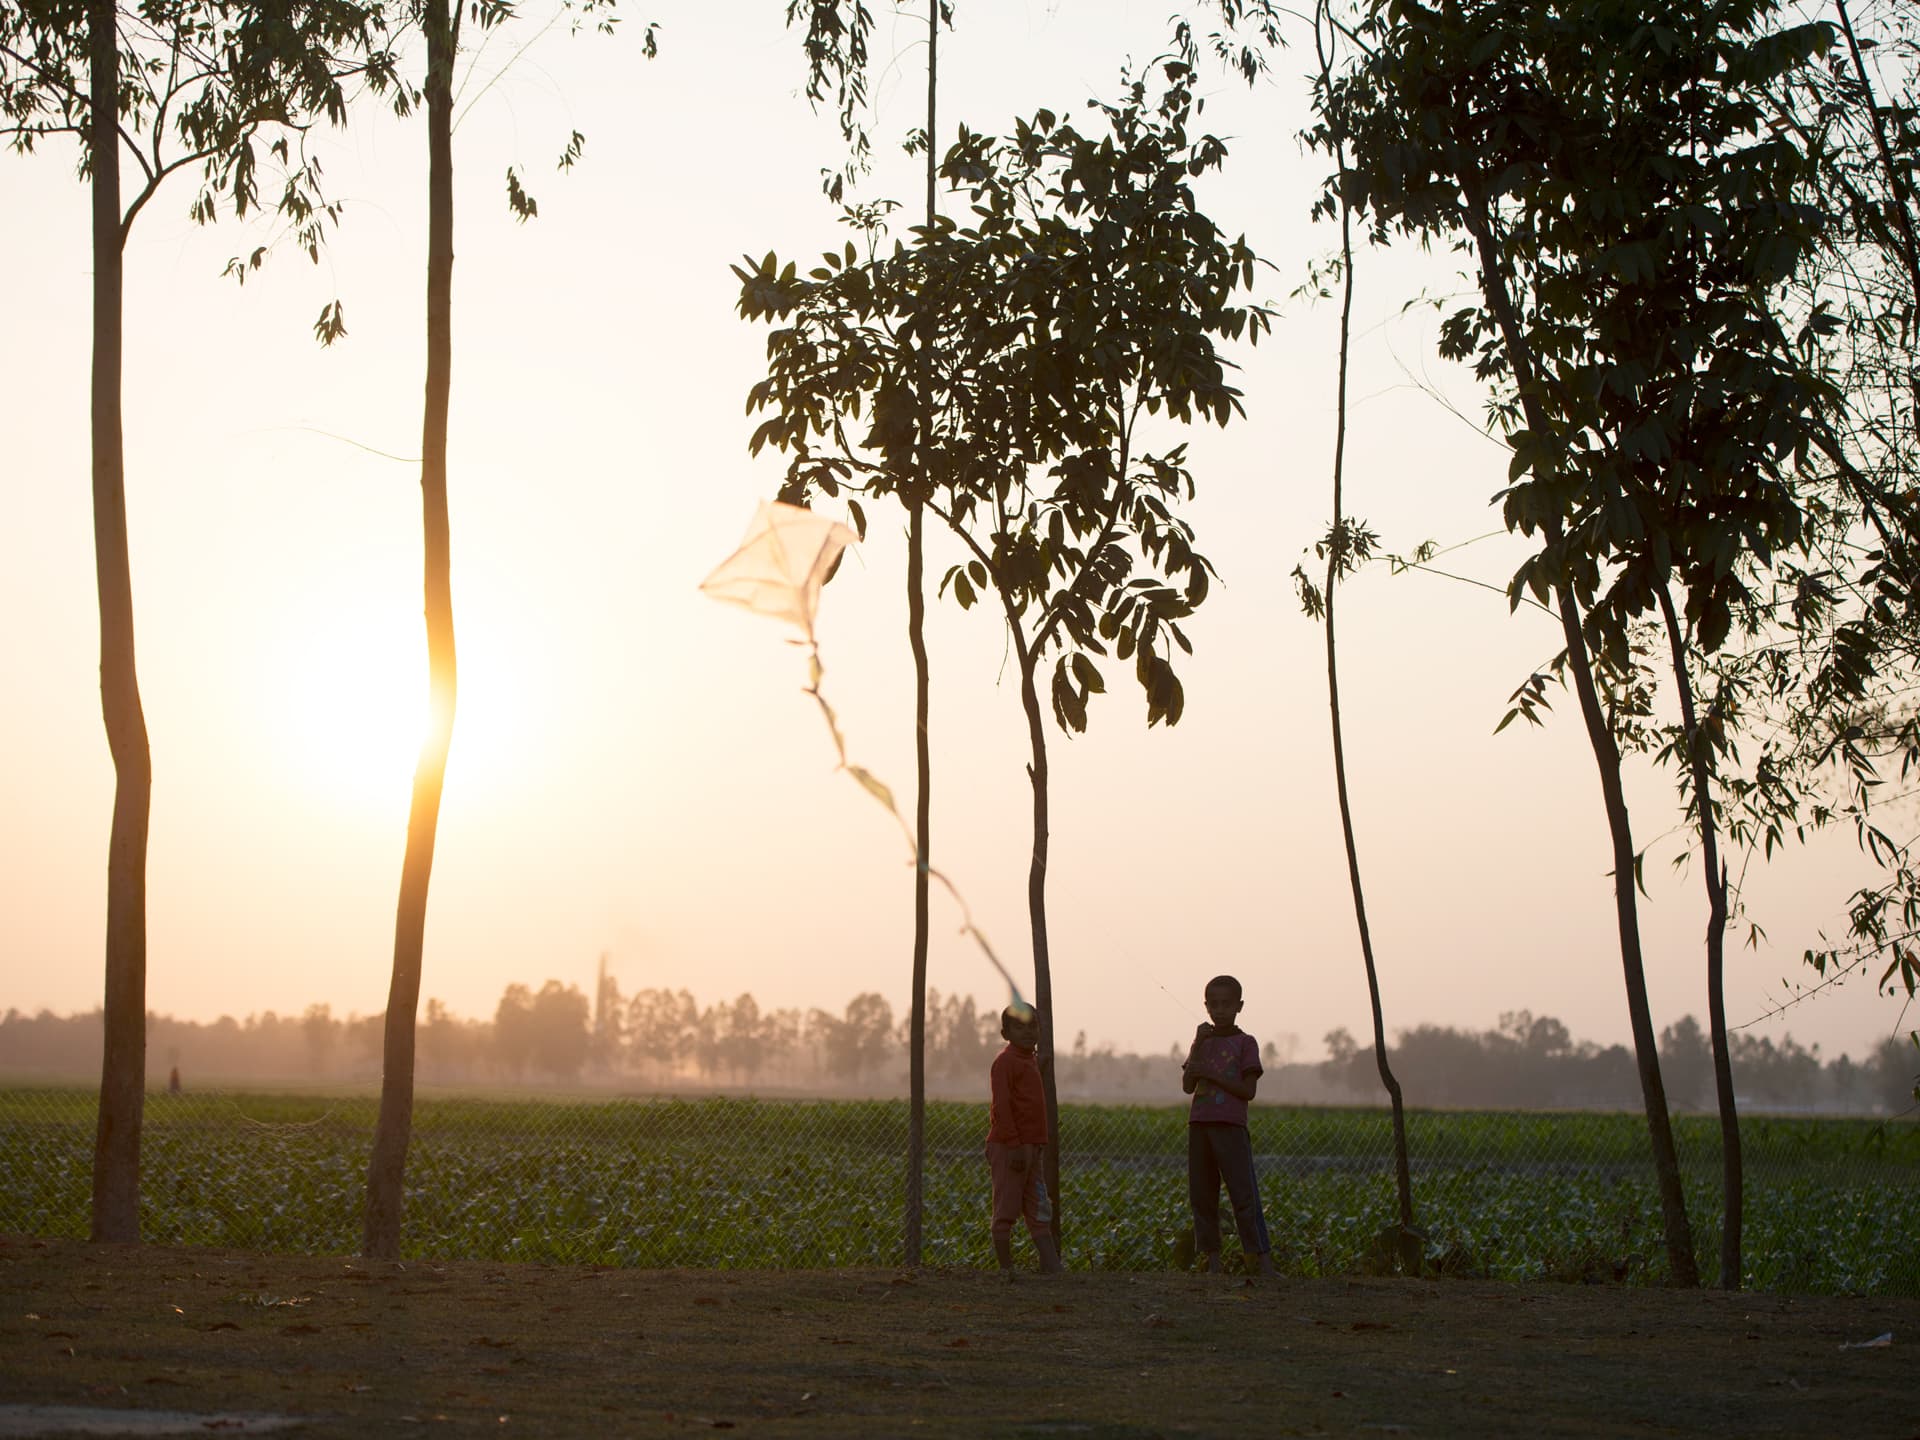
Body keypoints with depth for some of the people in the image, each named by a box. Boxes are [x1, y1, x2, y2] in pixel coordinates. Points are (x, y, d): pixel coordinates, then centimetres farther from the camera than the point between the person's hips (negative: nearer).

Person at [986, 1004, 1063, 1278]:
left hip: (1030, 1148, 9)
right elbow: (1000, 1105, -18)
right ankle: (1006, 1269, 3)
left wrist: (1039, 1146, 19)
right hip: (1008, 1149, -9)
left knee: (1040, 1213, 8)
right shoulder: (1005, 1061, -11)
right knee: (1006, 1211, -2)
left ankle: (1053, 1268, 9)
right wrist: (1015, 1145, -22)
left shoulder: (1033, 1061, 17)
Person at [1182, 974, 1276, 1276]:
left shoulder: (1245, 1043, 2)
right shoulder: (1202, 1041, 15)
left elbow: (1248, 1090, -6)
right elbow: (1187, 1086, 4)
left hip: (1231, 1126, -5)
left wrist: (1211, 1074, -12)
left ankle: (1262, 1258, -12)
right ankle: (1210, 1257, 6)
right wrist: (1199, 1045, -4)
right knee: (1201, 1194, 3)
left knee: (1244, 1192, -10)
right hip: (1199, 1124, 5)